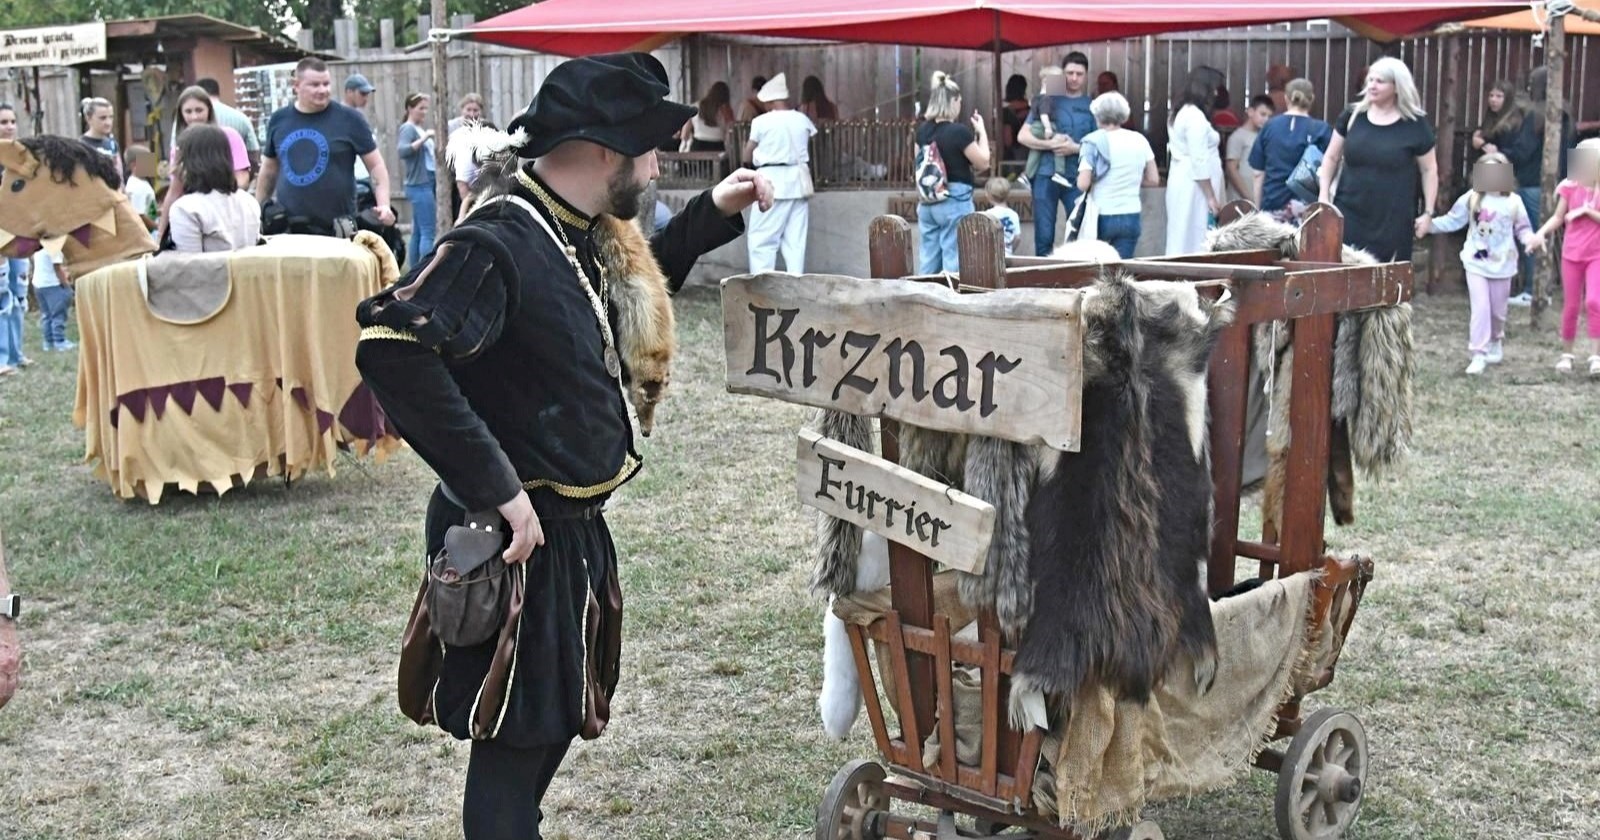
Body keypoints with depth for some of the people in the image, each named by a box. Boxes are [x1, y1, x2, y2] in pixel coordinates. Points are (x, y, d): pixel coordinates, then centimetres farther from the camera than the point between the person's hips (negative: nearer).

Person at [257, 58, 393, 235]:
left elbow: (376, 164, 1)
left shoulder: (349, 119, -1)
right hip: (286, 229, 3)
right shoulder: (279, 120, 10)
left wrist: (383, 205, -13)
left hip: (337, 232, -3)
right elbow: (269, 169, 21)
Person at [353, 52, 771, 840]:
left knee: (560, 715, 22)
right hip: (520, 537, -9)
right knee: (518, 736, 3)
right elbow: (393, 347, -35)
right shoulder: (498, 242, -23)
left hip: (575, 528, 10)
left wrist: (712, 213, 15)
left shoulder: (574, 234, 7)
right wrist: (494, 487, -32)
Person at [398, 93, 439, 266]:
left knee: (418, 232, 9)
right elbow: (403, 151, -26)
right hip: (419, 186, -9)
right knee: (428, 232, -13)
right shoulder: (408, 128, -8)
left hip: (427, 184, 9)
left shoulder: (420, 128, 17)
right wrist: (424, 137, -27)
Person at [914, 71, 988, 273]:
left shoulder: (923, 130, 3)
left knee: (929, 261, 11)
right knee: (953, 261, -1)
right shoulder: (959, 131, -15)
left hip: (927, 201, 6)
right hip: (955, 200, -6)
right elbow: (982, 163, -7)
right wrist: (981, 131, 4)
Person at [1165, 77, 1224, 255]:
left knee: (1182, 241, 7)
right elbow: (1200, 161, -19)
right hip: (1195, 187, -10)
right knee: (1194, 242, -10)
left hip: (1184, 184, 10)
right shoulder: (1196, 117, -14)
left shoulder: (1185, 113, 16)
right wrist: (1211, 196, -18)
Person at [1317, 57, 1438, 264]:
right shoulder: (1353, 116, 6)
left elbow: (1429, 170, 7)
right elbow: (1331, 157, 15)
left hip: (1392, 222, -2)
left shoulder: (1414, 125, 0)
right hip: (1349, 216, 2)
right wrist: (1324, 195, 6)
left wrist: (1428, 212, 3)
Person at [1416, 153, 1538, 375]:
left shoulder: (1513, 202, -4)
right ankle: (1479, 354, -6)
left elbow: (1523, 228, -1)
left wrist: (1530, 239, -21)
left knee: (1498, 310, 13)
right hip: (1476, 263, -1)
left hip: (1502, 264, 1)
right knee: (1480, 308, -9)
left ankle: (1496, 342, 40)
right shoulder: (1471, 198, -3)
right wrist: (1430, 224, -9)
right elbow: (1452, 221, 2)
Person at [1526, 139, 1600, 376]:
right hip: (1572, 254, 2)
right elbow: (1558, 217, 3)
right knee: (1570, 306, 6)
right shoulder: (1570, 186, -2)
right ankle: (1566, 354, 21)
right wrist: (1541, 232, -12)